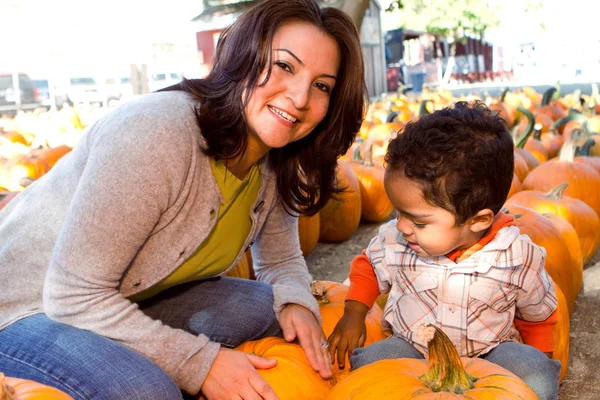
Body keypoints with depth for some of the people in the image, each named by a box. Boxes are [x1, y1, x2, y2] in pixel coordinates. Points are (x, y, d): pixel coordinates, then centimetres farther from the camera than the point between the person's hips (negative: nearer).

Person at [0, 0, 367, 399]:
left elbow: (281, 260, 4)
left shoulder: (277, 164, -9)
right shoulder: (154, 134, -32)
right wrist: (201, 363, -28)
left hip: (134, 301, 7)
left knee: (269, 308, -8)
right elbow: (77, 295, -29)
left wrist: (297, 303, -19)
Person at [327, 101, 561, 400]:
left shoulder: (518, 257, -17)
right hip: (410, 348, 1)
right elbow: (368, 266, 9)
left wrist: (539, 363, 7)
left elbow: (538, 316, 3)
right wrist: (353, 315, -1)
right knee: (366, 366, -29)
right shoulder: (395, 239, -15)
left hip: (489, 353, -1)